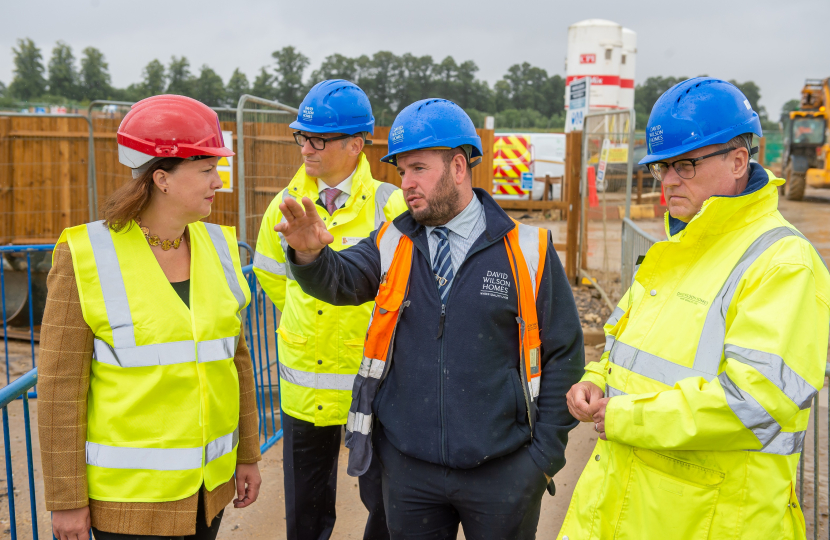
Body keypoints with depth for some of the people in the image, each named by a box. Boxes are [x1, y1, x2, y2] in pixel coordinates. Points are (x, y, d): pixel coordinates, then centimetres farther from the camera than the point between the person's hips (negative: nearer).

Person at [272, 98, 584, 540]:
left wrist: (546, 454, -3)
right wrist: (310, 253, -35)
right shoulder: (393, 245, 3)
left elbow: (563, 356, -2)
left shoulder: (527, 251, -5)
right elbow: (339, 280, -14)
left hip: (501, 470, -2)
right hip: (408, 466, 2)